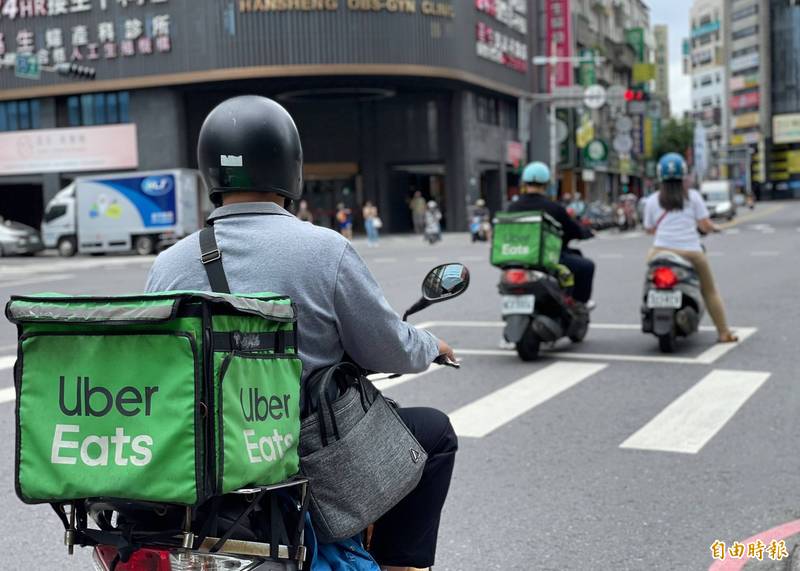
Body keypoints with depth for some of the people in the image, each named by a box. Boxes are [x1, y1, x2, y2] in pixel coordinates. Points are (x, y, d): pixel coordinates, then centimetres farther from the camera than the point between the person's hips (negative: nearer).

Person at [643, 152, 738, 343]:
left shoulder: (652, 200, 7)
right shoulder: (693, 196, 3)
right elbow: (705, 224, -1)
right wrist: (714, 228, 22)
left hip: (662, 251, 1)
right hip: (691, 252, -1)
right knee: (710, 292, 14)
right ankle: (724, 332, 15)